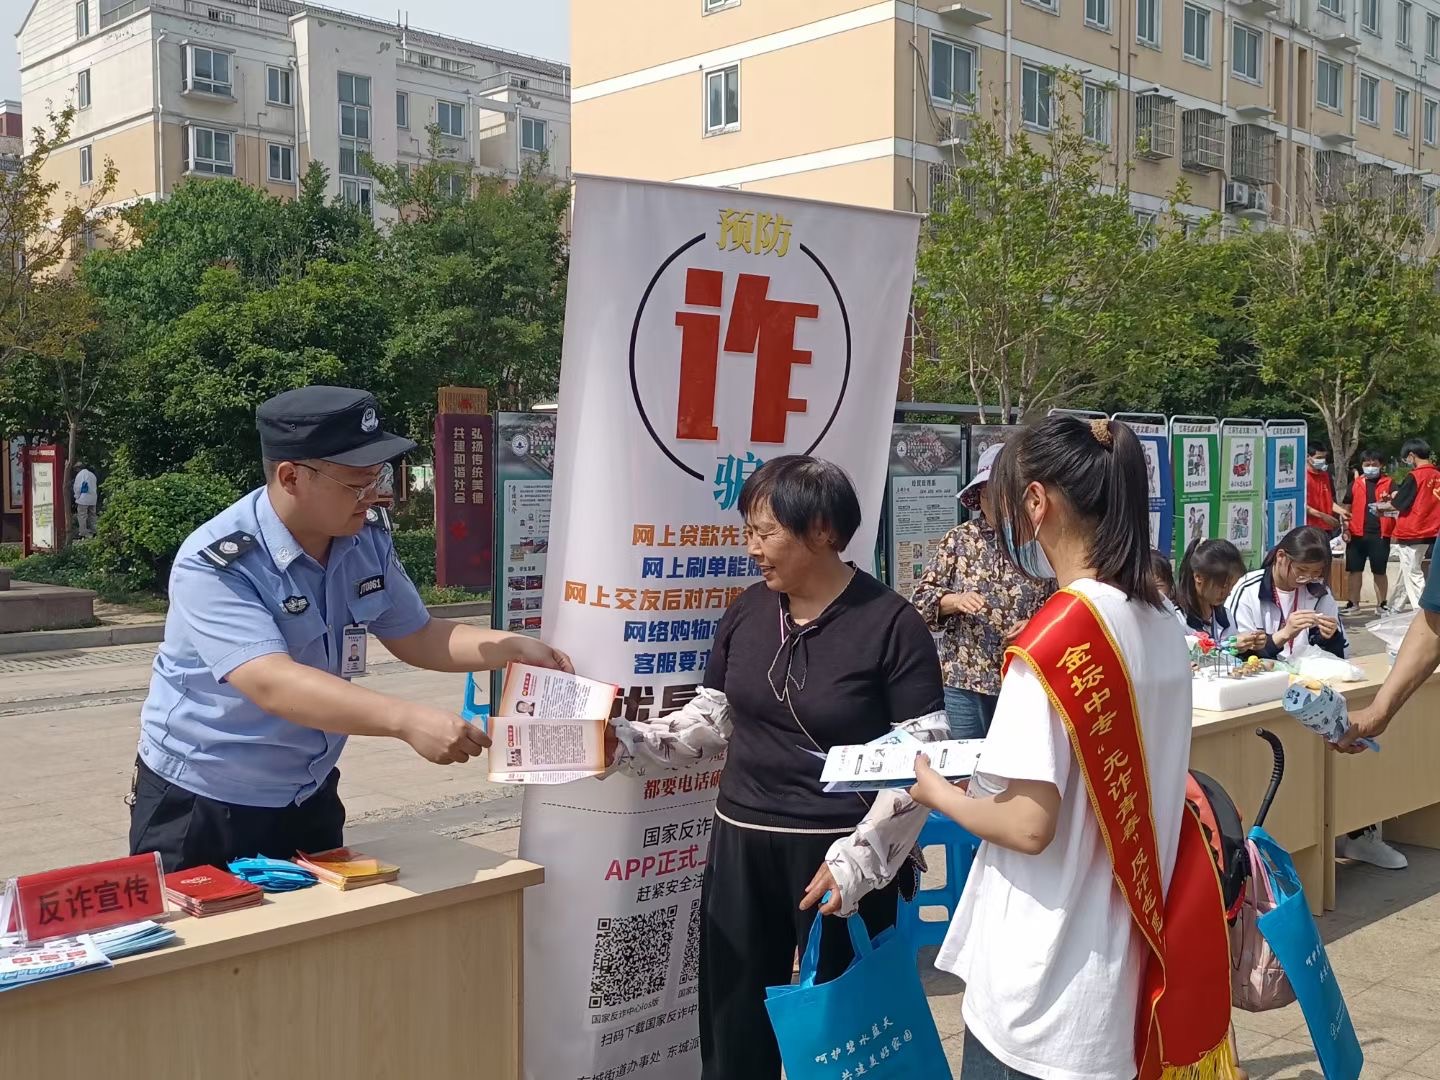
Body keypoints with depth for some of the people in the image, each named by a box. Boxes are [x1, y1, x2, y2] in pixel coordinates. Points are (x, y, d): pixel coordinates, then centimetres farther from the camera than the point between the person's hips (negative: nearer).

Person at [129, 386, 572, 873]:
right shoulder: (214, 566, -26)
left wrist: (515, 648, -10)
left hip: (310, 797, 6)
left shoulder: (368, 536, -6)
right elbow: (273, 684, -39)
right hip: (203, 807, -6)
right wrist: (407, 720, -49)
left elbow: (416, 636, 6)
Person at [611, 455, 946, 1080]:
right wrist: (624, 742, -2)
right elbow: (712, 721, 11)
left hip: (840, 858, -5)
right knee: (734, 1029, 13)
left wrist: (856, 859, -19)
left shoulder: (892, 624, -12)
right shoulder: (747, 612, 4)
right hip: (740, 847, 5)